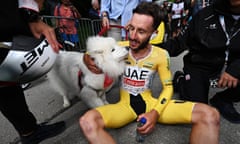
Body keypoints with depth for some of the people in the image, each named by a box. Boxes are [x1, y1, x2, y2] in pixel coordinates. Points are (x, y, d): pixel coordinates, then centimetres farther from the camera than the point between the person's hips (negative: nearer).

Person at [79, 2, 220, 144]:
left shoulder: (160, 55, -5)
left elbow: (168, 87, 1)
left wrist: (155, 112, -15)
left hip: (150, 103, 1)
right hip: (125, 104, 0)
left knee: (210, 115, -20)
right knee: (87, 121, -35)